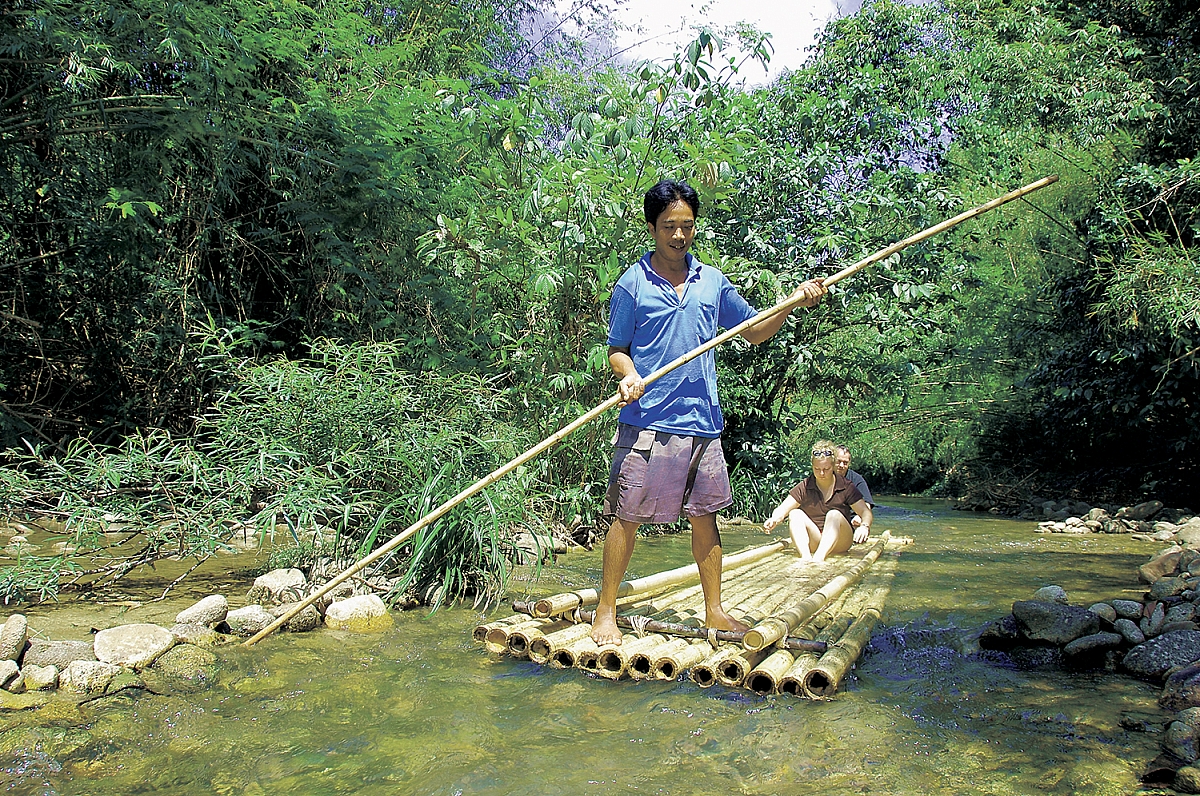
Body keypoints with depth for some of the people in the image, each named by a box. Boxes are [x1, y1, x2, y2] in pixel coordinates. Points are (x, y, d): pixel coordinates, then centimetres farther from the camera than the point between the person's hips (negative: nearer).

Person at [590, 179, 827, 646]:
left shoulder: (713, 282, 12)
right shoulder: (632, 284, 0)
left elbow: (755, 332, 20)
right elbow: (617, 349, 2)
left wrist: (793, 302, 5)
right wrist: (629, 376, -19)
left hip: (702, 421, 4)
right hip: (647, 421, -4)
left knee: (704, 516, 13)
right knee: (627, 517, -1)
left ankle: (714, 610, 26)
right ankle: (606, 613, 12)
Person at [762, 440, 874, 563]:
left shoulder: (846, 487, 1)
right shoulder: (804, 488, 2)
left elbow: (865, 512, -6)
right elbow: (783, 509, -7)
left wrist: (864, 526, -30)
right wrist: (773, 519, -30)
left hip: (839, 542, -1)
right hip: (813, 542, 2)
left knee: (834, 514, -29)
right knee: (795, 514, -21)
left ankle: (819, 557, -51)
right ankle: (805, 556, -45)